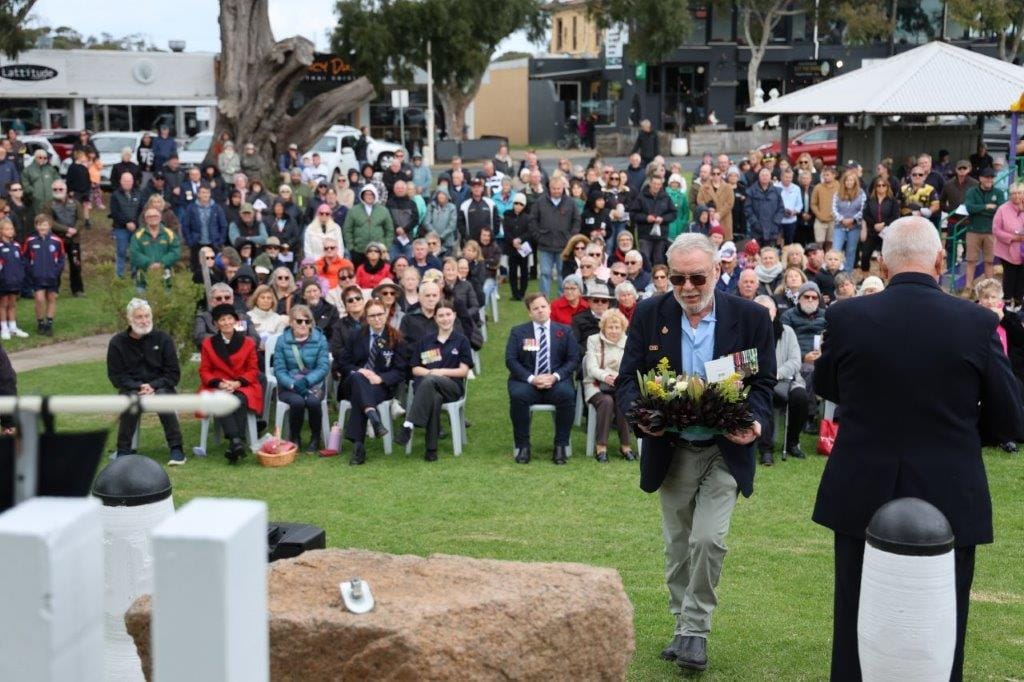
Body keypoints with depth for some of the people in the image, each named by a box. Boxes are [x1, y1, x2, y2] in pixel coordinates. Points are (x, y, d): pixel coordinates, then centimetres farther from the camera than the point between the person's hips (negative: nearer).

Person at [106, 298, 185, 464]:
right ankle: (123, 451, -26)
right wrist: (138, 387, -16)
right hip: (131, 388, 0)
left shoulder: (163, 338, 3)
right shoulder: (117, 343, 3)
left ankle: (176, 450, -29)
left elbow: (173, 373, 1)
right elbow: (116, 376, 1)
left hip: (160, 387, 0)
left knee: (163, 396, -34)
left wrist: (153, 386, -16)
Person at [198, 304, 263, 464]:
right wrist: (219, 383, -11)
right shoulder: (208, 344, 12)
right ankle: (236, 440, -51)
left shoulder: (247, 342, 11)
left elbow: (253, 370, 8)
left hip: (242, 387, 0)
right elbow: (204, 371, 9)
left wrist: (237, 383, -11)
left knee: (239, 401, -36)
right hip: (217, 388, 0)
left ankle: (234, 445, -42)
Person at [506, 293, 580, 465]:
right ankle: (523, 446, -19)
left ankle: (561, 446, -20)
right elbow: (510, 360, 0)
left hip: (555, 382, 0)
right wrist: (531, 378, -15)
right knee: (517, 396, -34)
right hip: (527, 381, 0)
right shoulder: (518, 332, 9)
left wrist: (555, 376, -13)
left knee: (567, 395, -33)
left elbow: (573, 359, 5)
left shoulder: (564, 331, 11)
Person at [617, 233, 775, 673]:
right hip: (671, 451, 2)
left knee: (708, 540, -14)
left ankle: (696, 629, 4)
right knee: (678, 546, 13)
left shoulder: (750, 317, -7)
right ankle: (683, 626, 29)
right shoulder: (649, 315, -5)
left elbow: (764, 381, -2)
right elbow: (627, 378, -3)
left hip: (725, 450, -2)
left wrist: (755, 422, -22)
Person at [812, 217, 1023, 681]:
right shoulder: (977, 323, -10)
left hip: (862, 499, 1)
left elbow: (824, 388, 11)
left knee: (857, 634, 13)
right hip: (949, 503, -1)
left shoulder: (845, 317, -8)